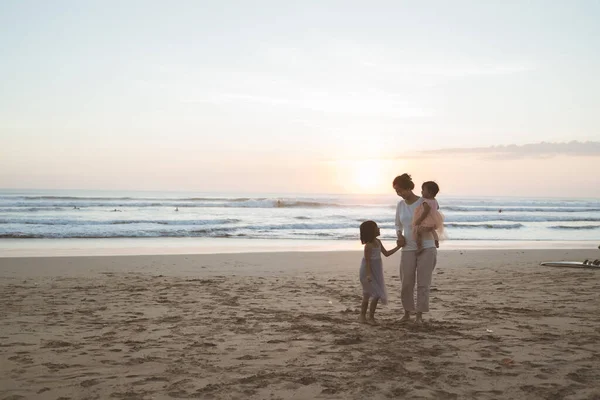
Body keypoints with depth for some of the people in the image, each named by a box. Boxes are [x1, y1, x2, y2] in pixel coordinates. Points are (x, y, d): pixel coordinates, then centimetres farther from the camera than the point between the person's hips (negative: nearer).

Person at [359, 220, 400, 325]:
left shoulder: (378, 242, 5)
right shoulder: (368, 245, -19)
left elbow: (386, 253, 13)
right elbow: (367, 261, -21)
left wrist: (398, 247, 11)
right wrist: (368, 274, -27)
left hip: (376, 273, 9)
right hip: (368, 272, -9)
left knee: (367, 294, 14)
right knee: (377, 294, -10)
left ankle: (362, 317, 22)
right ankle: (371, 317, -1)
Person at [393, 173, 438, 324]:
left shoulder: (425, 202, -7)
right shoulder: (401, 205, 7)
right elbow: (398, 225, 18)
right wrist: (399, 236, -3)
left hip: (426, 248, -3)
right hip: (408, 249, 4)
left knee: (423, 283, -1)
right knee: (406, 283, 3)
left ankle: (419, 316, 8)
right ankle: (407, 313, 20)